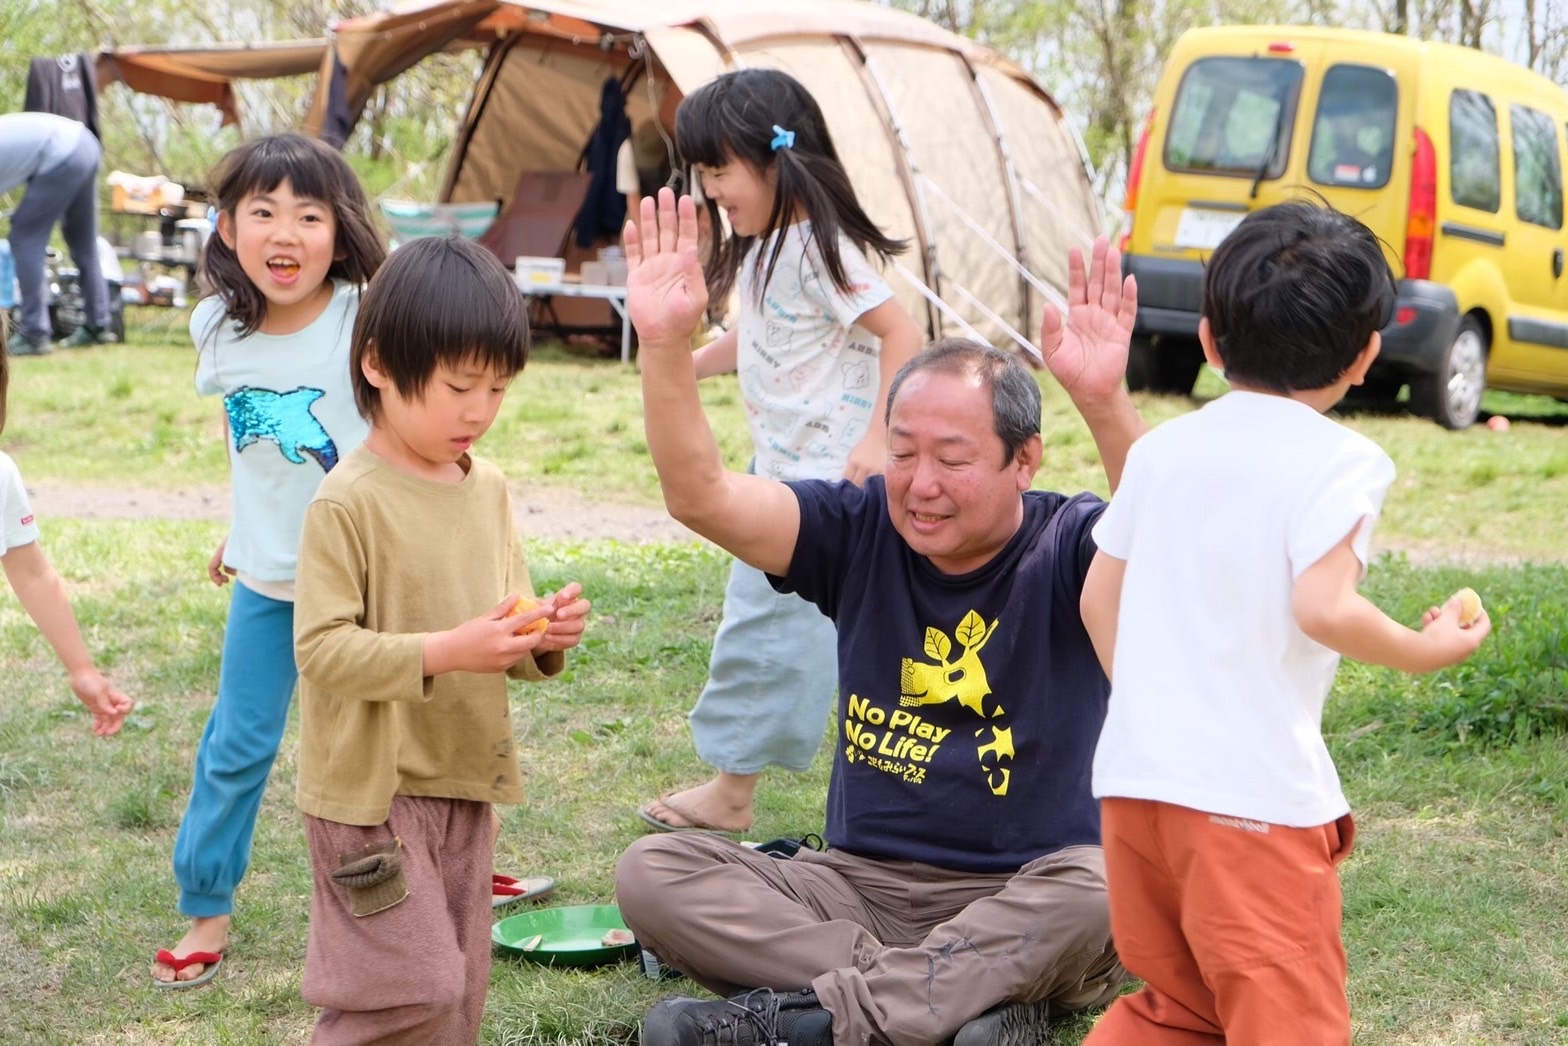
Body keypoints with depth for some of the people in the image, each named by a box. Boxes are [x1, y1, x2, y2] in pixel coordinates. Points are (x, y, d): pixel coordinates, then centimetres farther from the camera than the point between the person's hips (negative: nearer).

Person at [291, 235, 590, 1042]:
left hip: (465, 781, 7)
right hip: (372, 787, -7)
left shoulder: (489, 490, 6)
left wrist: (544, 638, -7)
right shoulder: (348, 502, -16)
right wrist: (445, 652, -28)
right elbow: (322, 647, -20)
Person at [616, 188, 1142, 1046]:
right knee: (652, 872, -16)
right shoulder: (861, 531, 1)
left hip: (1023, 907, -3)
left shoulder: (1070, 551, -9)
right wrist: (666, 348, -24)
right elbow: (701, 498, -10)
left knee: (1103, 889, -37)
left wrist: (1105, 403, -47)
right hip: (861, 883, 3)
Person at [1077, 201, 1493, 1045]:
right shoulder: (1338, 460, -8)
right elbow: (1321, 608, -20)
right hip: (1253, 790, -6)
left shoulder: (1163, 447, 11)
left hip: (1134, 777, 7)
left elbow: (1098, 599, 12)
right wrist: (1424, 650, -3)